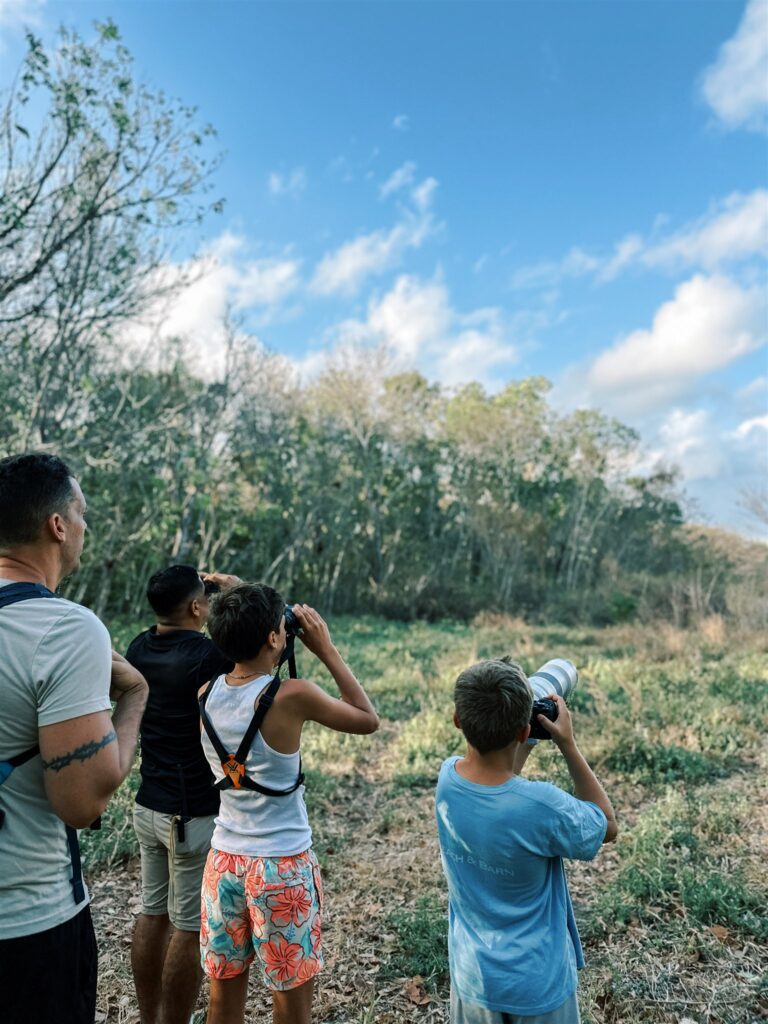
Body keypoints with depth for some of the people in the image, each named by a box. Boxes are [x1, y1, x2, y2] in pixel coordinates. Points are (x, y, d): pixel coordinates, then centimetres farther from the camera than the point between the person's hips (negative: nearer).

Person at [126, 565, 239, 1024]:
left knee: (153, 913, 19)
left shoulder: (139, 649, -1)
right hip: (195, 815, -8)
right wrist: (241, 591, -6)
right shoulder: (205, 655, -23)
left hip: (150, 806, 8)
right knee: (190, 929, 6)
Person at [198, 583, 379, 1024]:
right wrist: (328, 650, -5)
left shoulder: (206, 694, -7)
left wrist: (240, 624, 7)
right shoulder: (292, 696, -22)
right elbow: (368, 719, -7)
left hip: (225, 860, 5)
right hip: (284, 869, -5)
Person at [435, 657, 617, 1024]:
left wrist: (531, 741, -1)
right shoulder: (542, 806, -34)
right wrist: (568, 745, -15)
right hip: (537, 983, -3)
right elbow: (607, 827, -11)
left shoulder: (447, 779, -19)